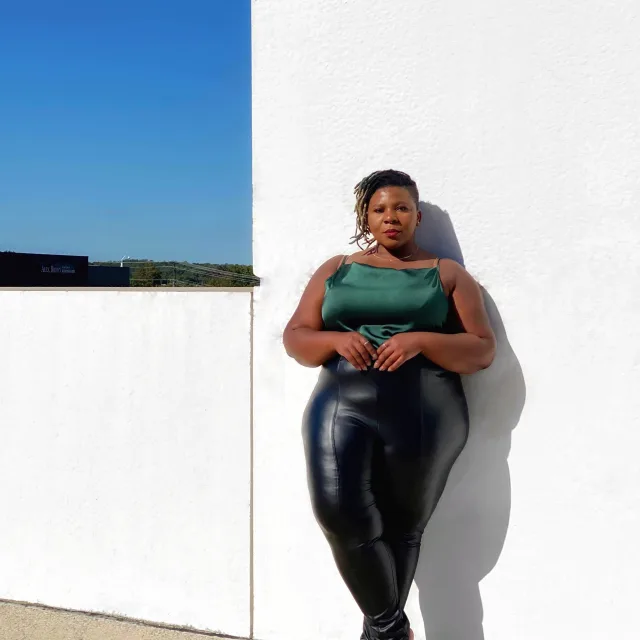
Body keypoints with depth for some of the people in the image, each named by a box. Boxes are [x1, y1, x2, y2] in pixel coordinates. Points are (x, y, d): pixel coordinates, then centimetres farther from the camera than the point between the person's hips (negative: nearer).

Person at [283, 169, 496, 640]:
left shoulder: (447, 274, 11)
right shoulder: (336, 270, 17)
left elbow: (483, 349, 3)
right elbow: (295, 337, 12)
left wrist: (420, 341, -14)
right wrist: (336, 340, -9)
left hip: (423, 416, -1)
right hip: (342, 408, 1)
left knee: (401, 527, 3)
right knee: (340, 516, -16)